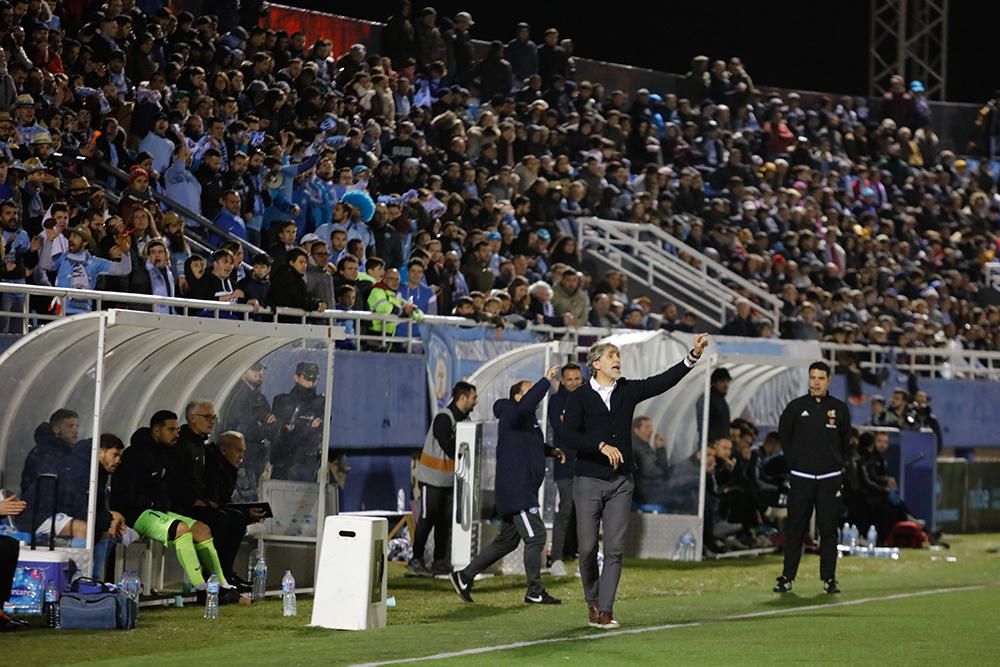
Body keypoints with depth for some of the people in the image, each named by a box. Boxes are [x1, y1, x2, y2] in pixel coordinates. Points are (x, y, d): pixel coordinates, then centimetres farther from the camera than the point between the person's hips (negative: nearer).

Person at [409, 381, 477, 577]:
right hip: (433, 477, -8)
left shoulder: (464, 419, 8)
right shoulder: (444, 418, -17)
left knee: (445, 520, 8)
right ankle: (416, 560, -1)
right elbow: (448, 446, -22)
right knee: (427, 518, -6)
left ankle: (440, 561, 13)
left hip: (450, 479, 8)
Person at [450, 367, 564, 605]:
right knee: (535, 536, -8)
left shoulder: (527, 419, 18)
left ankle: (464, 576, 20)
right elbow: (525, 406, -35)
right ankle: (535, 592, -2)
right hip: (516, 492, -10)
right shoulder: (511, 414, -11)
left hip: (524, 491, 10)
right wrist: (546, 381, -33)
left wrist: (550, 450, 21)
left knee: (507, 540, 15)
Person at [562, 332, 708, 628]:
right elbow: (569, 436, -12)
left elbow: (664, 381, 0)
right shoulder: (579, 397, -1)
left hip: (621, 482, 3)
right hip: (589, 480, -3)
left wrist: (693, 356, -11)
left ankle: (606, 610, -1)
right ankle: (592, 601, 22)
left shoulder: (628, 390, 9)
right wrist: (602, 445, -23)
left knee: (614, 549, -2)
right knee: (588, 548, 0)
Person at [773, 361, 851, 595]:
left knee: (828, 529, 0)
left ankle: (829, 579, 5)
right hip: (801, 478, 0)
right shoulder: (796, 407, 3)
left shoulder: (840, 408, 5)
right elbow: (784, 436, 14)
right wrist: (794, 461, 8)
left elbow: (846, 441, 16)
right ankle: (787, 578, 3)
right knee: (795, 529, 0)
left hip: (830, 478, 0)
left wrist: (838, 463, 10)